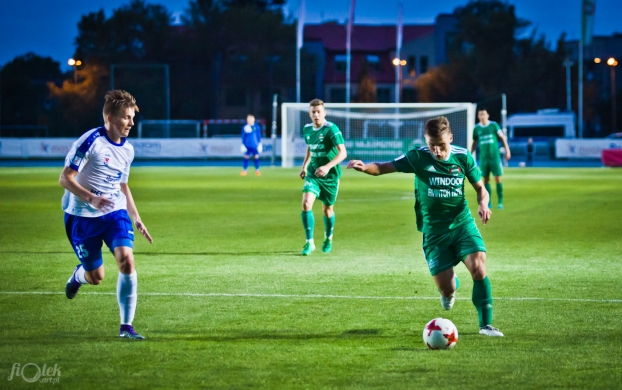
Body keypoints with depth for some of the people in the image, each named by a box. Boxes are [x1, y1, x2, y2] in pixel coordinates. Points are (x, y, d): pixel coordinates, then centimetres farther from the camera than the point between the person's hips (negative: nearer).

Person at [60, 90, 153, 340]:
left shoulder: (127, 150, 6)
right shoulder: (90, 142, -16)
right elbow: (65, 178, -17)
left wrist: (136, 218, 16)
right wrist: (91, 198, -30)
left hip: (115, 213, 4)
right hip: (82, 217, -4)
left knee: (127, 260, -19)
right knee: (96, 277, 3)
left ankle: (126, 326, -10)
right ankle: (80, 274, 44)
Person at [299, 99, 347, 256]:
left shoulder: (331, 129, -17)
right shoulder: (307, 129, 2)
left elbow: (343, 153, -24)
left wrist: (328, 167, -36)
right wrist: (304, 166, 13)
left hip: (330, 175, -3)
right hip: (313, 174, 3)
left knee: (327, 208, 10)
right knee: (306, 203, -18)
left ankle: (328, 238, 39)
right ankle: (309, 242, -12)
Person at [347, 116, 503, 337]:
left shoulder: (463, 157, -5)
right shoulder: (418, 158, -10)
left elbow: (480, 188, 6)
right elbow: (384, 168, -13)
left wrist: (483, 204, -16)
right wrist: (364, 167, -35)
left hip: (462, 223, 1)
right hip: (434, 230, -1)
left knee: (478, 267, -23)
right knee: (447, 290, -4)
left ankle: (486, 325, -7)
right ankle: (451, 287, 38)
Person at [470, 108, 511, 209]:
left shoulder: (493, 125, -2)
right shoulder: (477, 128, 4)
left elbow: (502, 137, 3)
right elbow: (474, 143, 16)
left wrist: (507, 150, -2)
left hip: (495, 156, -2)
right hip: (483, 158, 2)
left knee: (498, 179, -5)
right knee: (486, 179, 2)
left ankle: (500, 202, 0)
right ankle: (488, 202, 7)